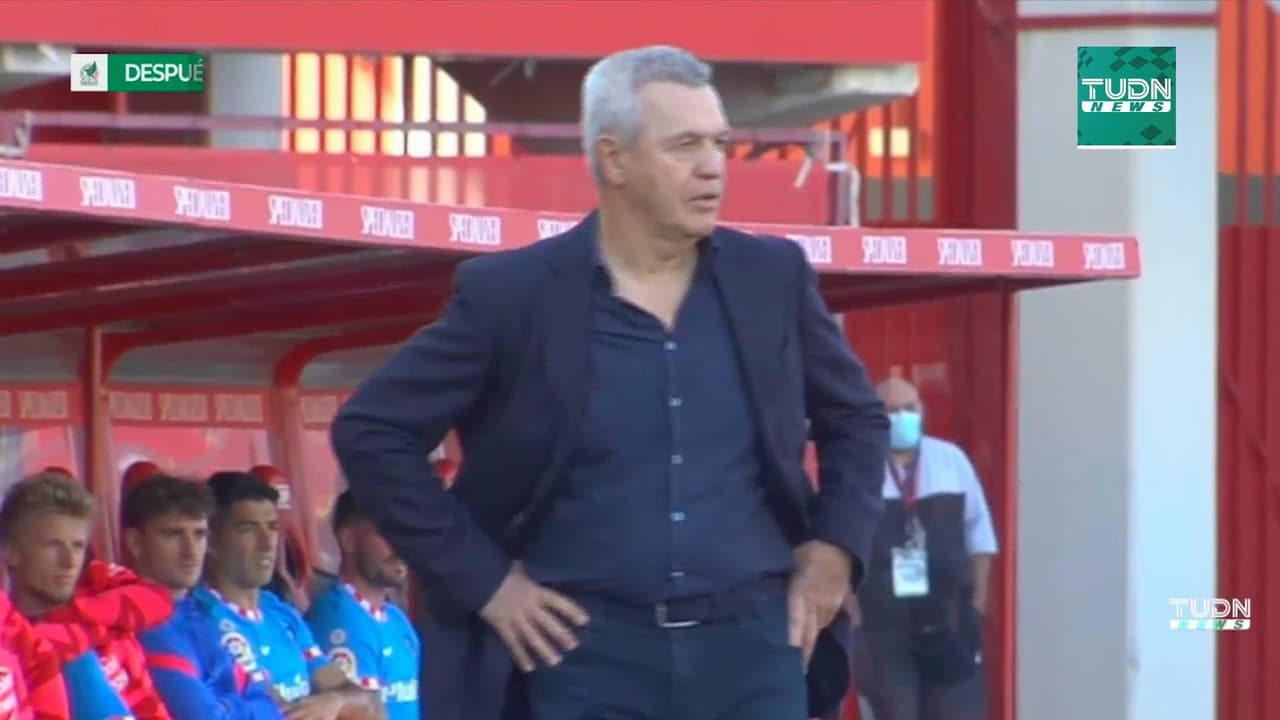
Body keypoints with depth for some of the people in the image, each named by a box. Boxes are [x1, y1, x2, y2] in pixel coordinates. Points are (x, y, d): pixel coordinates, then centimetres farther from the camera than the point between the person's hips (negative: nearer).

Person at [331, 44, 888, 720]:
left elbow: (858, 417, 22)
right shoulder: (511, 291, -3)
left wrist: (835, 547, 7)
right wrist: (480, 579, -3)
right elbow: (370, 430, 1)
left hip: (752, 643, 3)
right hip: (590, 650, -2)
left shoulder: (773, 277, 7)